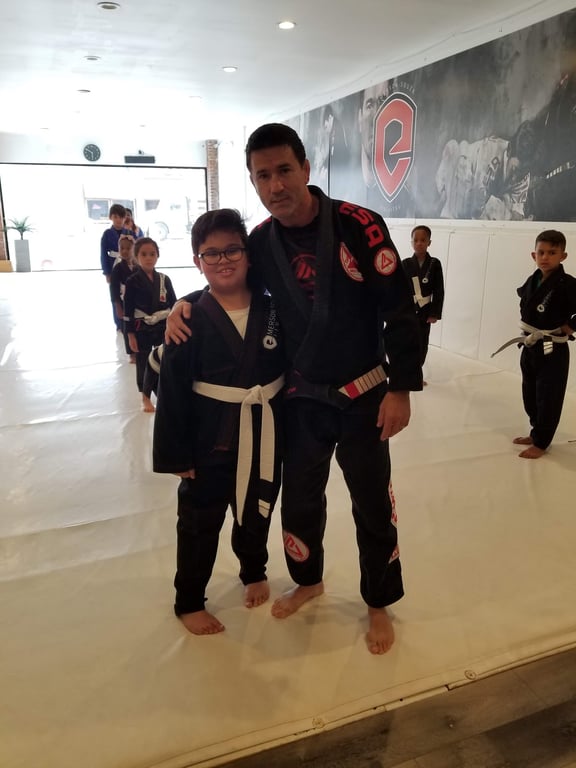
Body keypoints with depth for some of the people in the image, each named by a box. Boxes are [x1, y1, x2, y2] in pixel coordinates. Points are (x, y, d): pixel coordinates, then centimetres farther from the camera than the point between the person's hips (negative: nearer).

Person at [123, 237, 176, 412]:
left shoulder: (164, 279, 1)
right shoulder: (132, 281, -7)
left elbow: (174, 304, 5)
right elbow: (128, 310, -6)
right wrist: (130, 335, -8)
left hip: (163, 327, 2)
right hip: (142, 329, -2)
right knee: (143, 364, 8)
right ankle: (145, 399, 23)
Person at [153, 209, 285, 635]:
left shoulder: (272, 309, -4)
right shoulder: (191, 317, -13)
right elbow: (173, 391, -11)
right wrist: (177, 454, -11)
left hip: (266, 433, 3)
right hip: (210, 437, -3)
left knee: (257, 512, 23)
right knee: (200, 522, 13)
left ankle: (254, 573, 51)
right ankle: (189, 601, 35)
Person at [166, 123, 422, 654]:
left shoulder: (358, 226, -17)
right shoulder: (260, 242, -4)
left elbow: (400, 309, -15)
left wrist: (401, 388, -16)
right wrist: (185, 305, -6)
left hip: (362, 395, -3)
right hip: (300, 399, 4)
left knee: (373, 505, 11)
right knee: (300, 499, 19)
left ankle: (379, 604, 36)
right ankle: (308, 581, 47)